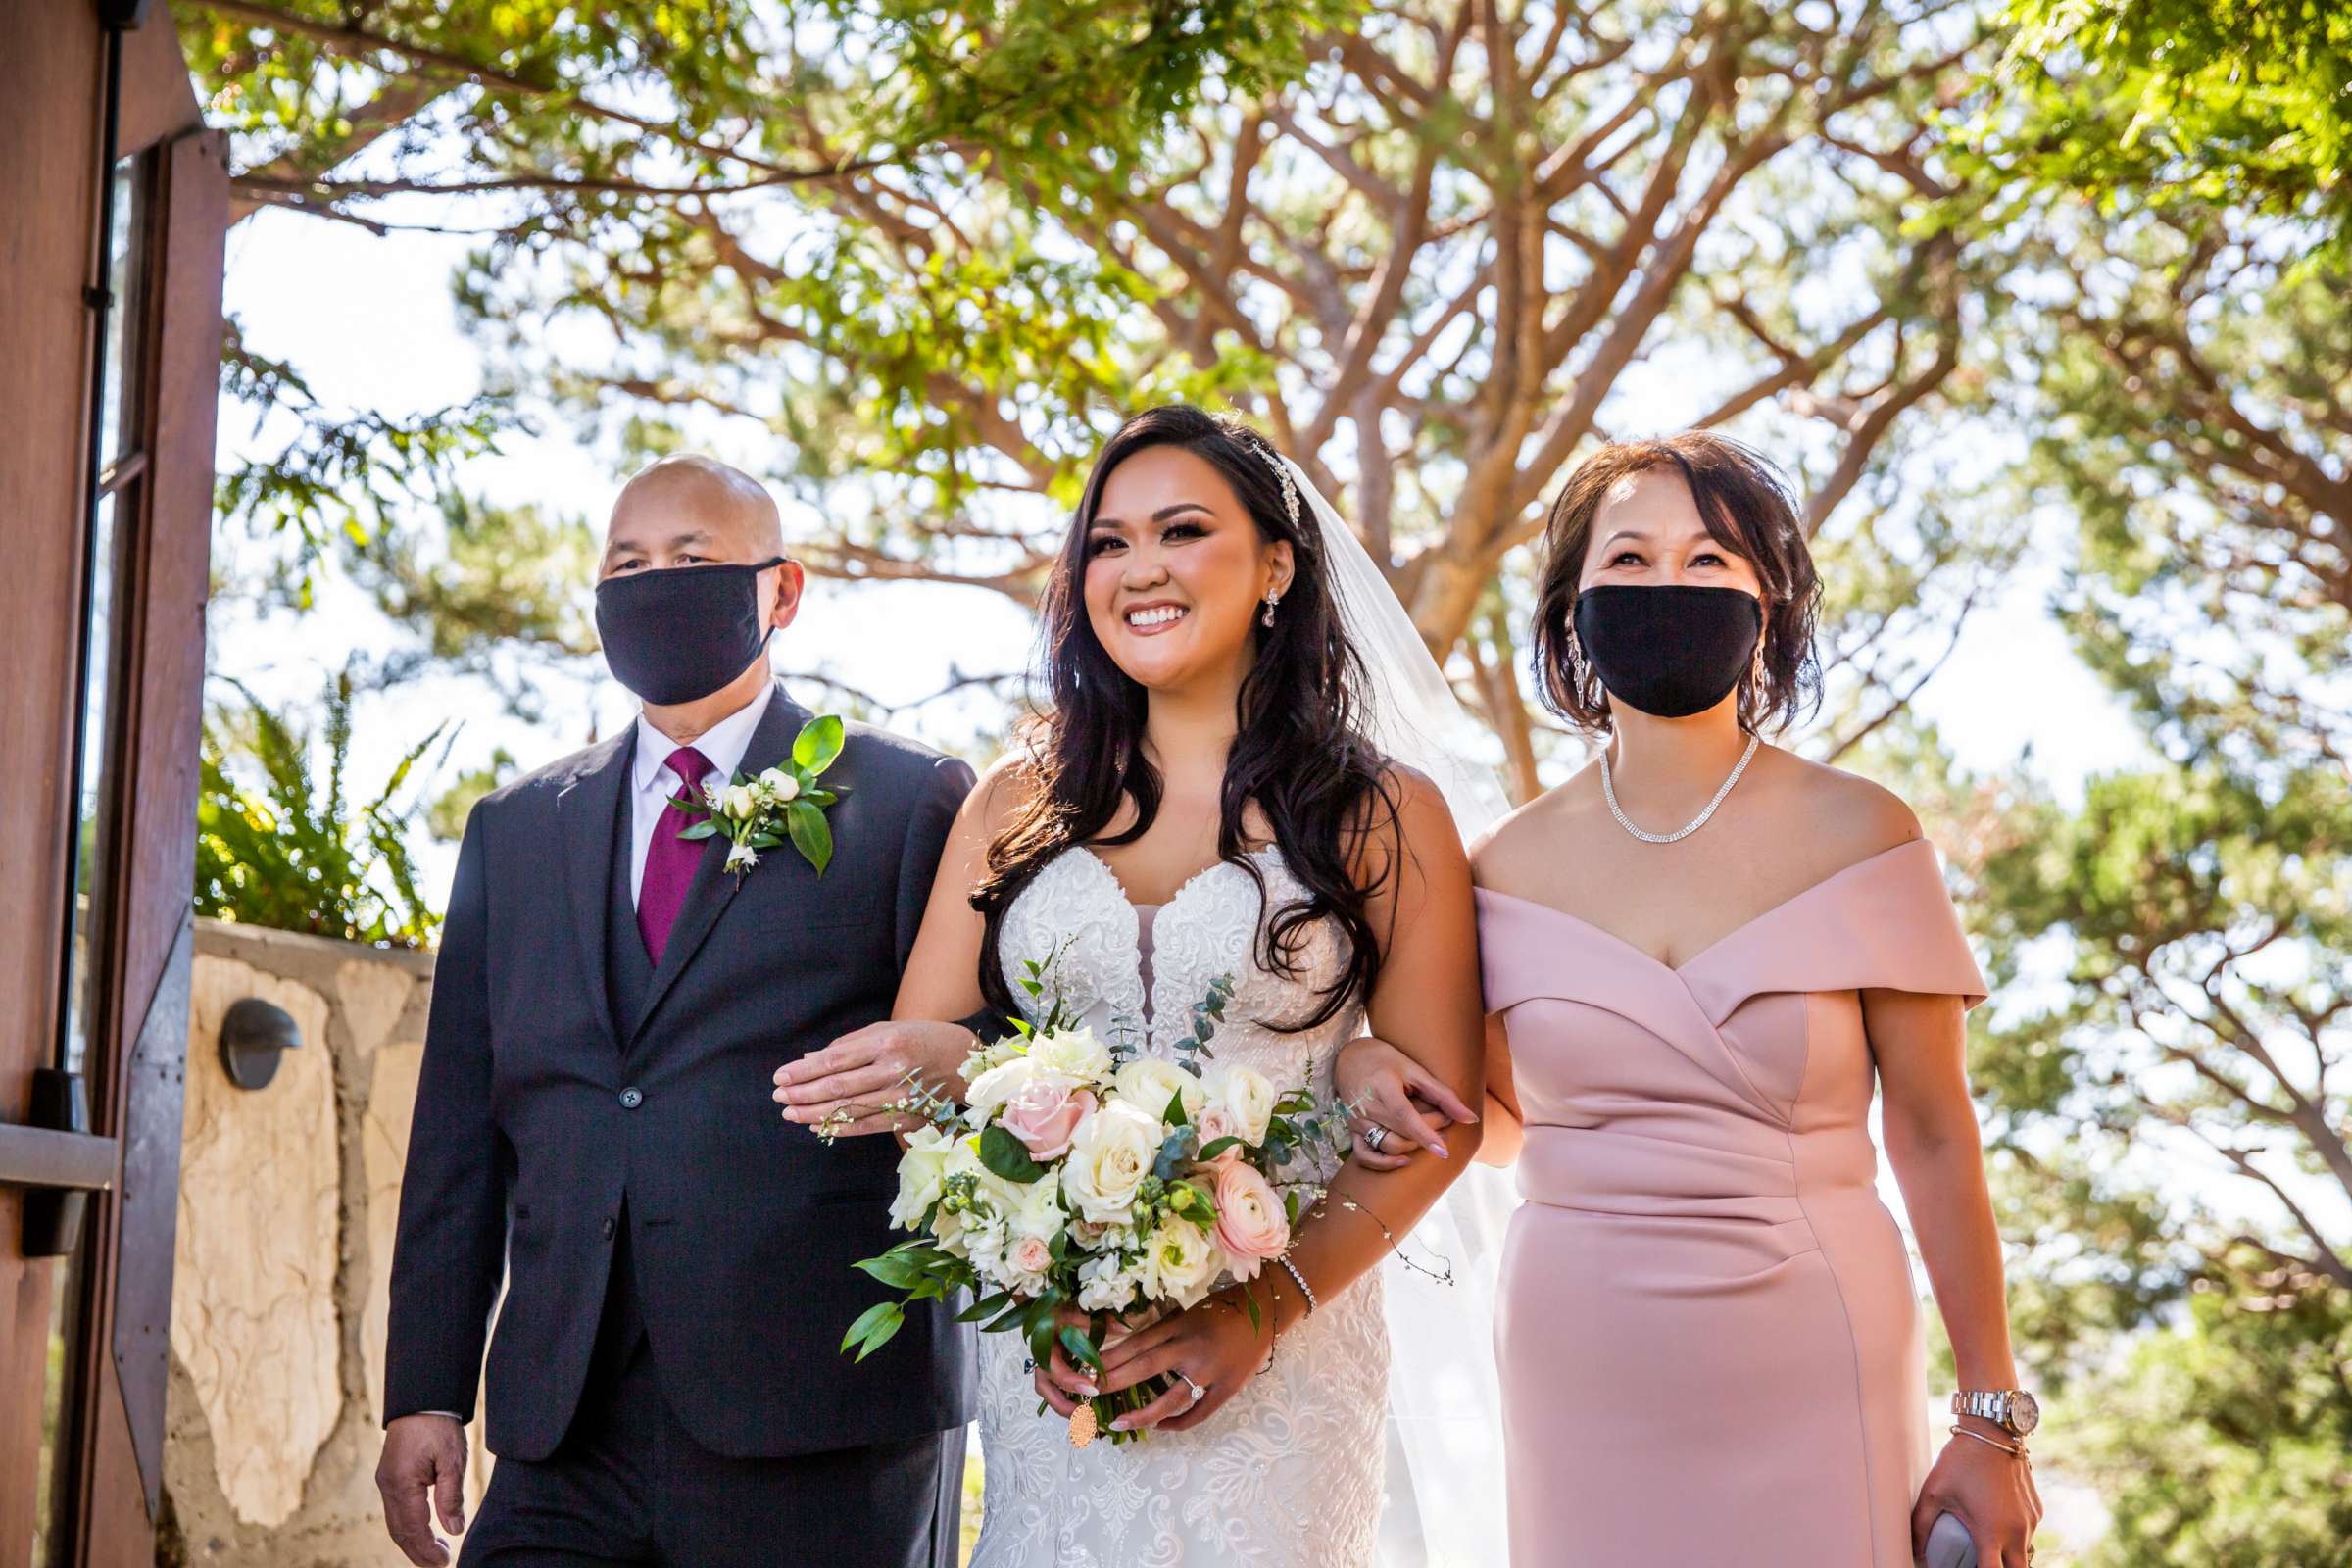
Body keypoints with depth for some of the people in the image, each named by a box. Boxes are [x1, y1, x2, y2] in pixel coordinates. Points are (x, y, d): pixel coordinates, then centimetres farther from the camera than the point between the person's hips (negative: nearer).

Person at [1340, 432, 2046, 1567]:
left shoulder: (1858, 836, -4)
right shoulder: (1512, 864, 2)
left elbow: (1933, 1140, -2)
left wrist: (1992, 1421, -2)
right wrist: (1363, 1064, -7)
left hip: (1809, 1380, -2)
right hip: (1580, 1379, 2)